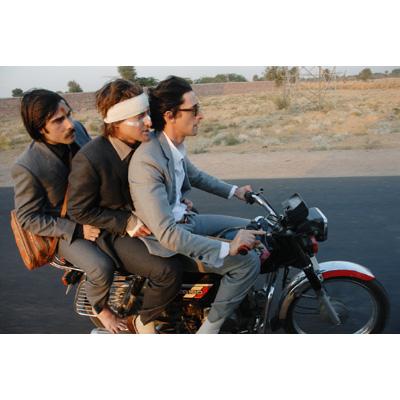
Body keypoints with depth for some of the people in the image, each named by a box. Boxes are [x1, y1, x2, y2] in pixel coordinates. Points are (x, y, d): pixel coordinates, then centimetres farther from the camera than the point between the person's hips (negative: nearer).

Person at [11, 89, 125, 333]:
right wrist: (76, 229, -24)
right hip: (63, 231, -6)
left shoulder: (77, 130, -13)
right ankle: (100, 307, 9)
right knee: (102, 267, -25)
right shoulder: (26, 168, -27)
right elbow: (28, 219, -16)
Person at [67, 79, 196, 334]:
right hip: (113, 233, -7)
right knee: (169, 271, -26)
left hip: (147, 220, 7)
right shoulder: (89, 160, -24)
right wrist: (125, 223, -21)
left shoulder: (147, 143, -5)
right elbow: (79, 210, -15)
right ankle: (145, 321, 4)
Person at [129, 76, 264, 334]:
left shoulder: (175, 144, -2)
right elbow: (167, 233, -33)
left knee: (251, 231, 12)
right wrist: (227, 249, -33)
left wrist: (233, 191, 17)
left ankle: (241, 300, 28)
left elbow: (194, 175, 22)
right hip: (168, 240, -9)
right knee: (247, 262, -17)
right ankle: (209, 330, 1)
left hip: (184, 220, 9)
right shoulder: (148, 161, -30)